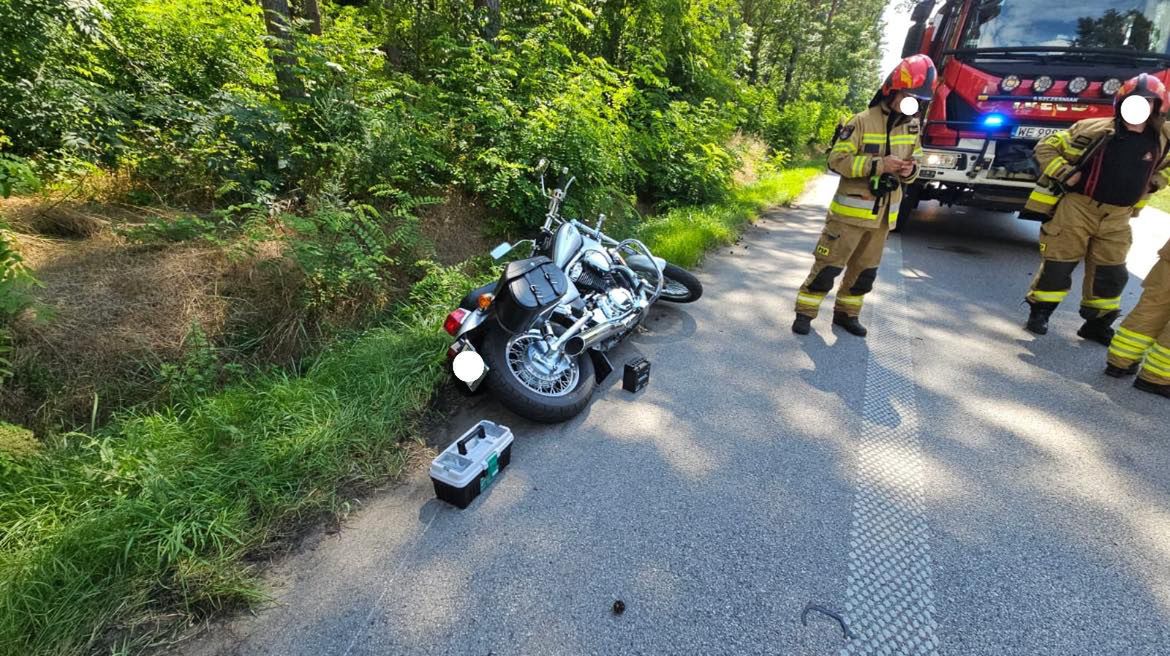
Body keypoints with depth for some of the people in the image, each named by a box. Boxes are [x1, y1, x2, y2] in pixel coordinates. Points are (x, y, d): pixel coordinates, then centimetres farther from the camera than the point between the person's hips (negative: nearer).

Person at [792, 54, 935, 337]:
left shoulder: (912, 126, 8)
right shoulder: (862, 121, -12)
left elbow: (914, 161, 16)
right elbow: (837, 160, -17)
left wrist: (910, 170, -9)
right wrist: (878, 164, -25)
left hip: (883, 214, 7)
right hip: (851, 210, -6)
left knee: (865, 270, 14)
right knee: (829, 264, -4)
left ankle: (846, 312, 28)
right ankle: (805, 312, 7)